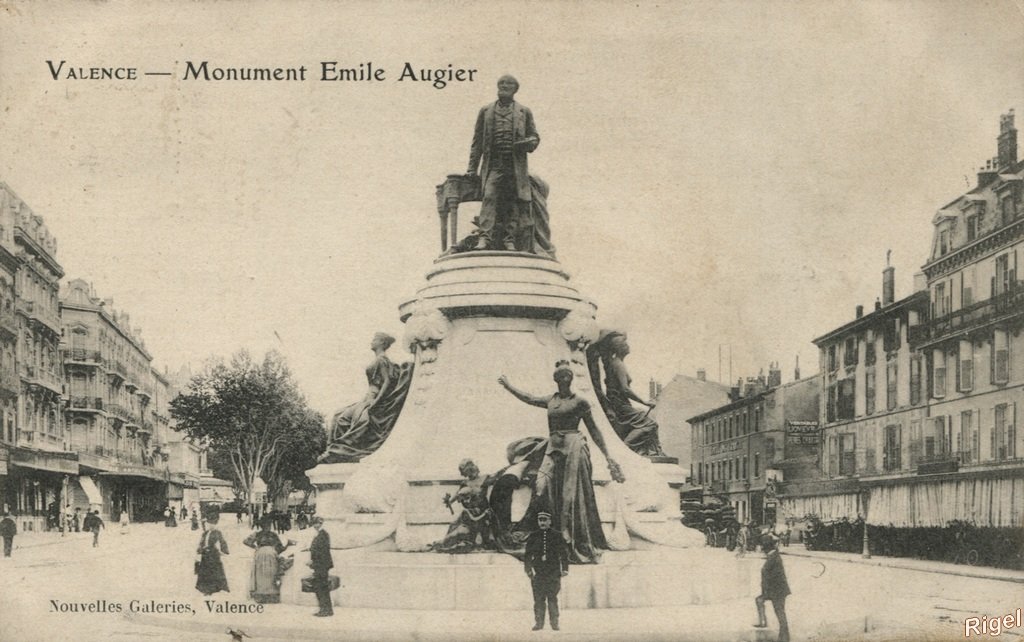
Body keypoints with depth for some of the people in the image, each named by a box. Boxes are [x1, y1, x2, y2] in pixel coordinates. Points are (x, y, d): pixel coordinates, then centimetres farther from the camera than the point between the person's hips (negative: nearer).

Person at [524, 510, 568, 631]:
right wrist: (528, 570, 0)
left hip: (553, 573, -1)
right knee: (538, 599, -2)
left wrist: (564, 569, -2)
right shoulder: (533, 537, 8)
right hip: (538, 573, 1)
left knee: (552, 598, -2)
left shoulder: (556, 537, 6)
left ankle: (554, 623, 3)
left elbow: (563, 554, 7)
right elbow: (527, 555, 9)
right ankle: (538, 622, 3)